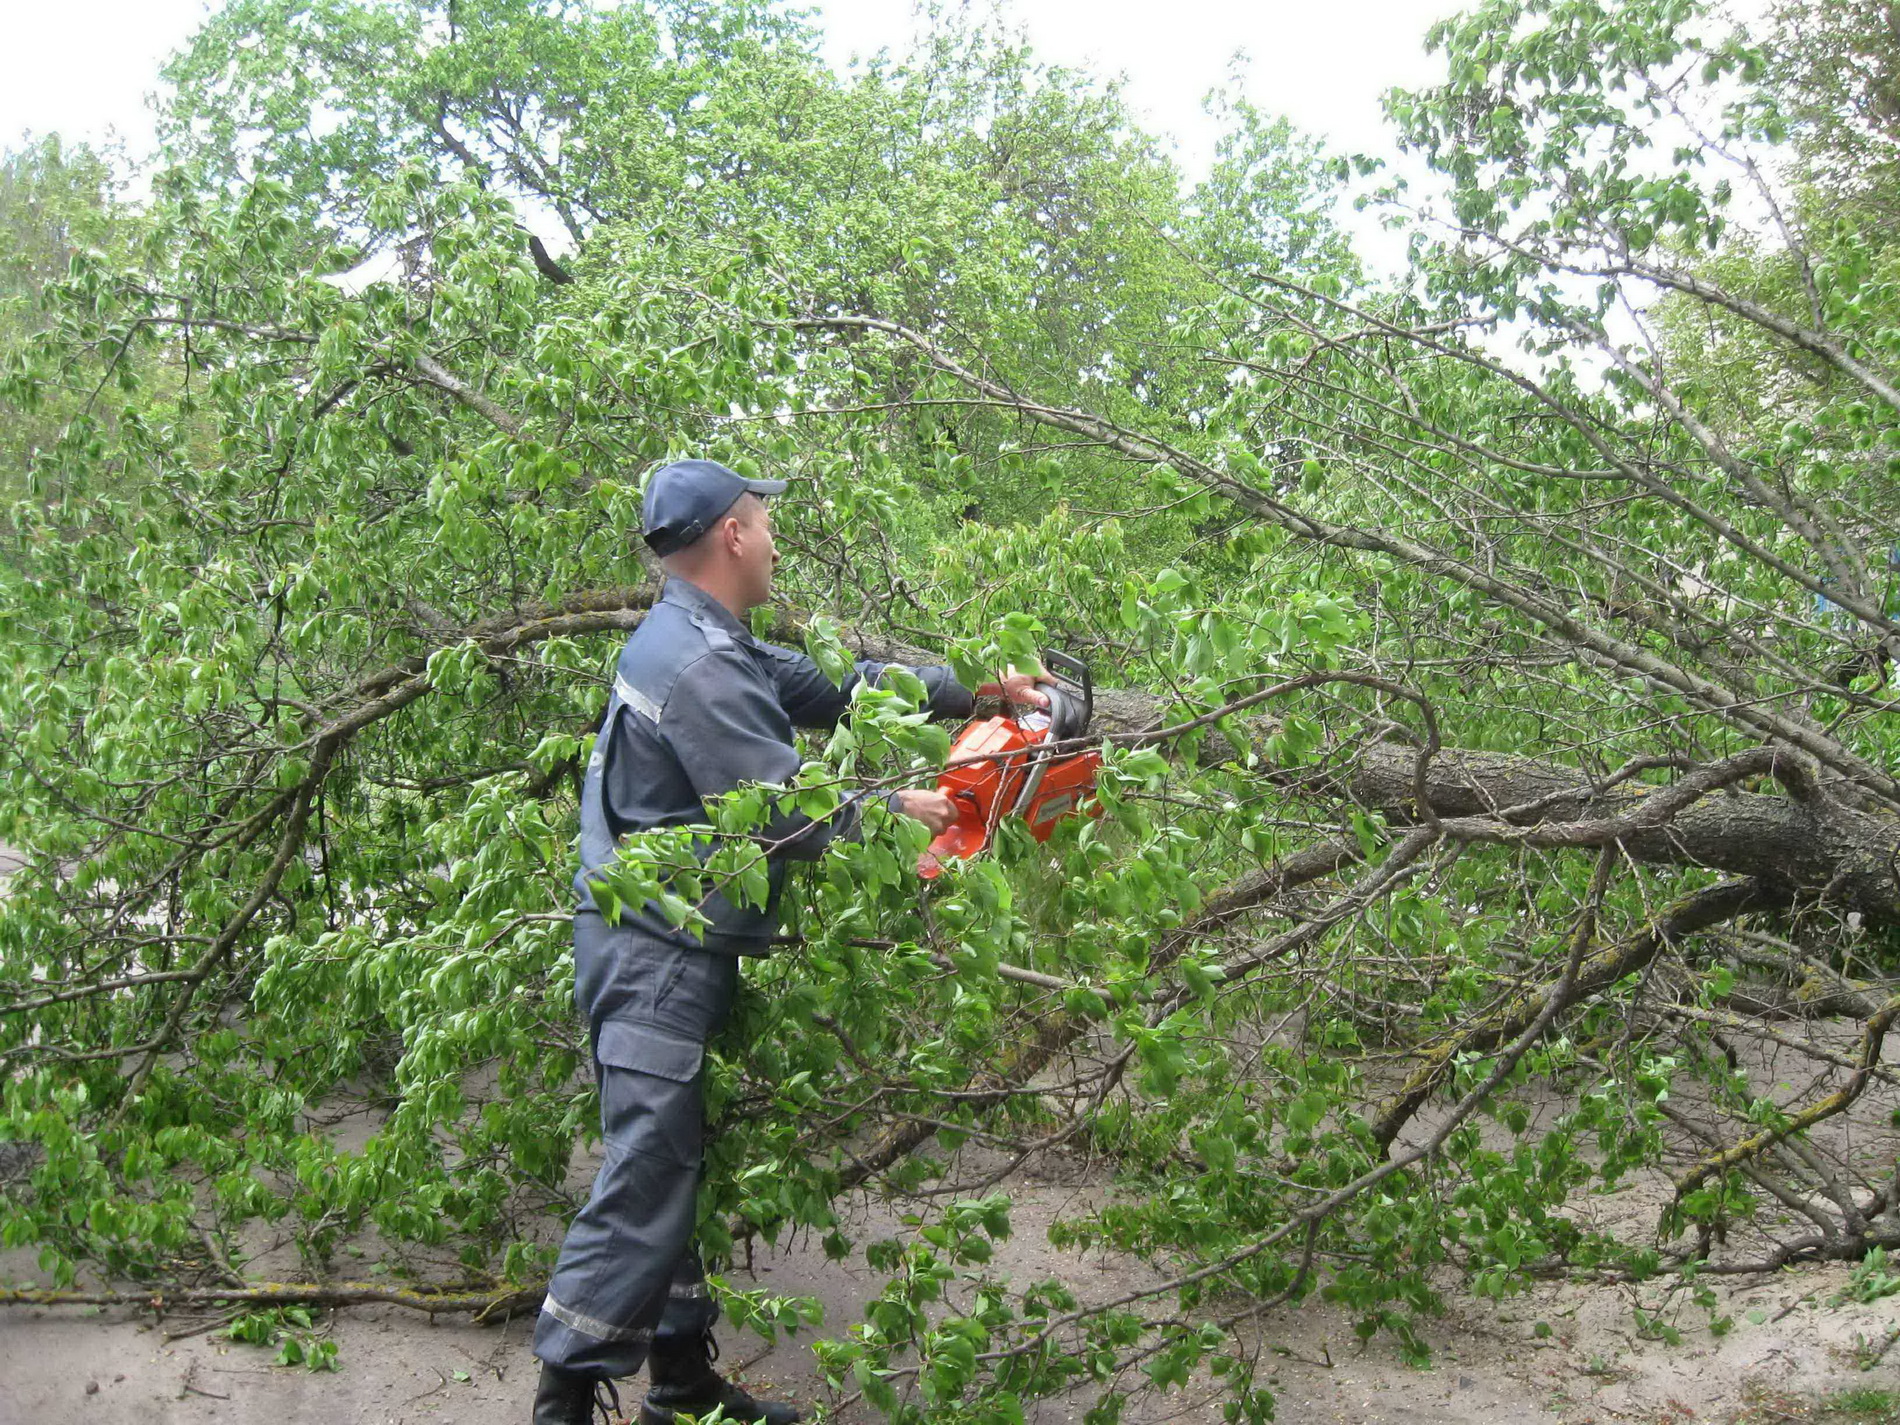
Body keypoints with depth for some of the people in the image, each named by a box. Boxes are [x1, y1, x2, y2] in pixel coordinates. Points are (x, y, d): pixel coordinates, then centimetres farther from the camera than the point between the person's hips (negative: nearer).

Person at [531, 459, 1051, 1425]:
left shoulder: (708, 645, 13)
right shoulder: (697, 667, -20)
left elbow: (833, 686, 17)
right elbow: (786, 814, -21)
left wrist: (973, 691, 17)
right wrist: (899, 807, -5)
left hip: (678, 951, 11)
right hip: (652, 955, -11)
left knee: (679, 1166, 14)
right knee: (649, 1172, -9)